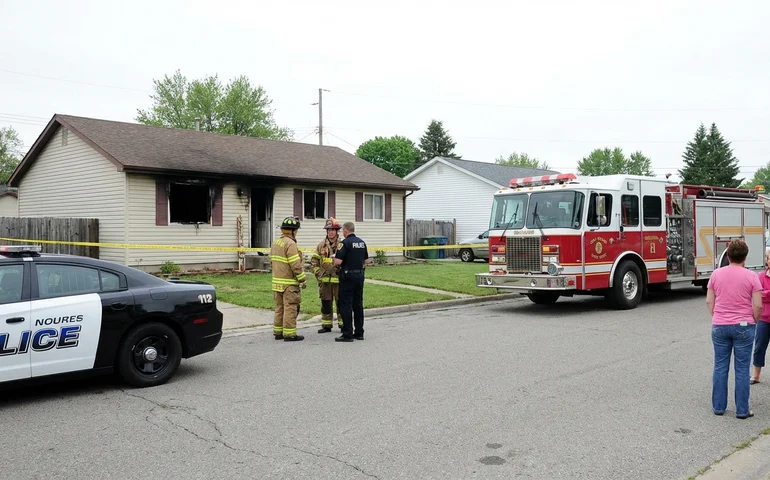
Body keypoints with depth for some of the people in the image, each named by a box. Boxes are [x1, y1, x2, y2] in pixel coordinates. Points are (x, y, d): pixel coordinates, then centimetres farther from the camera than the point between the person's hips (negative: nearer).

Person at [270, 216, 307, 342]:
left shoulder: (275, 242, 12)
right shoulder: (290, 243, -16)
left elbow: (272, 261, 18)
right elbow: (296, 265, -19)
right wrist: (303, 280, -11)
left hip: (277, 281, 9)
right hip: (289, 283, -9)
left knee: (279, 307, 15)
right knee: (290, 308, -3)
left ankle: (278, 332, 21)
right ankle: (289, 334, -1)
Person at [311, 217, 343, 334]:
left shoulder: (343, 245, -2)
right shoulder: (321, 245, 7)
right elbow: (314, 261, 12)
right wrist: (318, 273, 4)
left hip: (339, 279, -3)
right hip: (325, 280, 3)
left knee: (340, 303, 3)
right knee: (325, 303, 9)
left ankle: (342, 325, 13)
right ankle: (326, 325, 18)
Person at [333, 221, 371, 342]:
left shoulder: (345, 243, -12)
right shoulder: (362, 242, 9)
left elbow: (338, 261, -18)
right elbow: (366, 260, 13)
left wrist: (332, 259, 2)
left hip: (348, 276, -7)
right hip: (360, 275, 7)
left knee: (346, 305, -2)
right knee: (358, 304, 12)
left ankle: (347, 334, -3)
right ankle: (359, 333, 15)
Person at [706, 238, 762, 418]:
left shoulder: (716, 274, 0)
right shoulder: (751, 276, -7)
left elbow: (709, 301, 5)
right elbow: (758, 305, -8)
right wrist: (753, 321, 8)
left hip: (719, 327, 2)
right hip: (743, 327, -2)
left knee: (720, 367, 10)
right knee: (742, 369, 6)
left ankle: (718, 407, 16)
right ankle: (742, 410, 12)